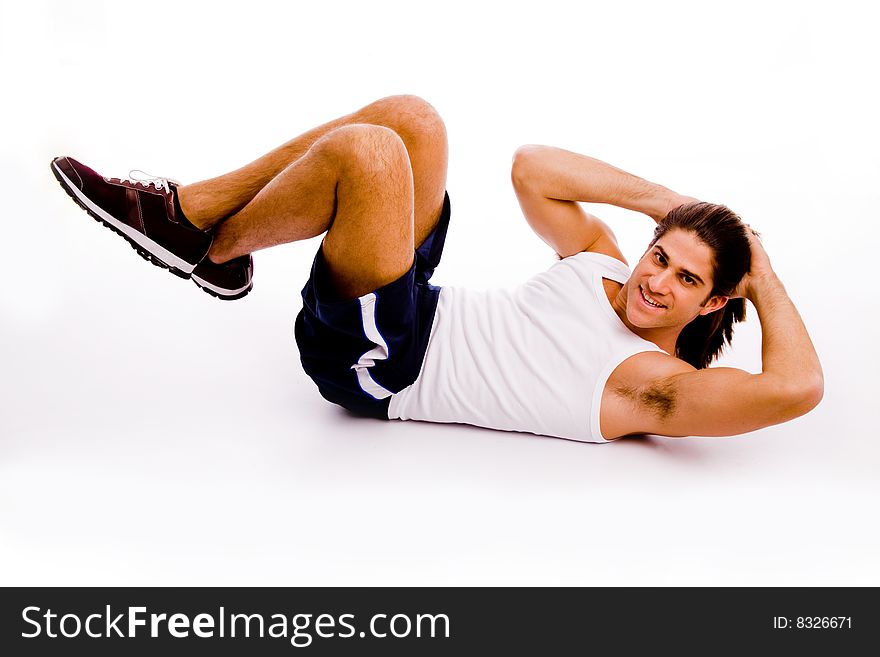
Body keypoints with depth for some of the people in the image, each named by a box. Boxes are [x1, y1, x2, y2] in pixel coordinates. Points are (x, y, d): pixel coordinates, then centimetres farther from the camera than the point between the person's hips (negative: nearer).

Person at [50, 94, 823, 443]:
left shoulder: (657, 383, -12)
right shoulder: (603, 266, 10)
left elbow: (796, 388, -26)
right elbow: (531, 166, 11)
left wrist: (767, 281, -11)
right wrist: (666, 200, 7)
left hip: (378, 366, -8)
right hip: (422, 311, 8)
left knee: (366, 152, -26)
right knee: (408, 118, -6)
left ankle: (216, 250, 0)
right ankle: (186, 212, -1)